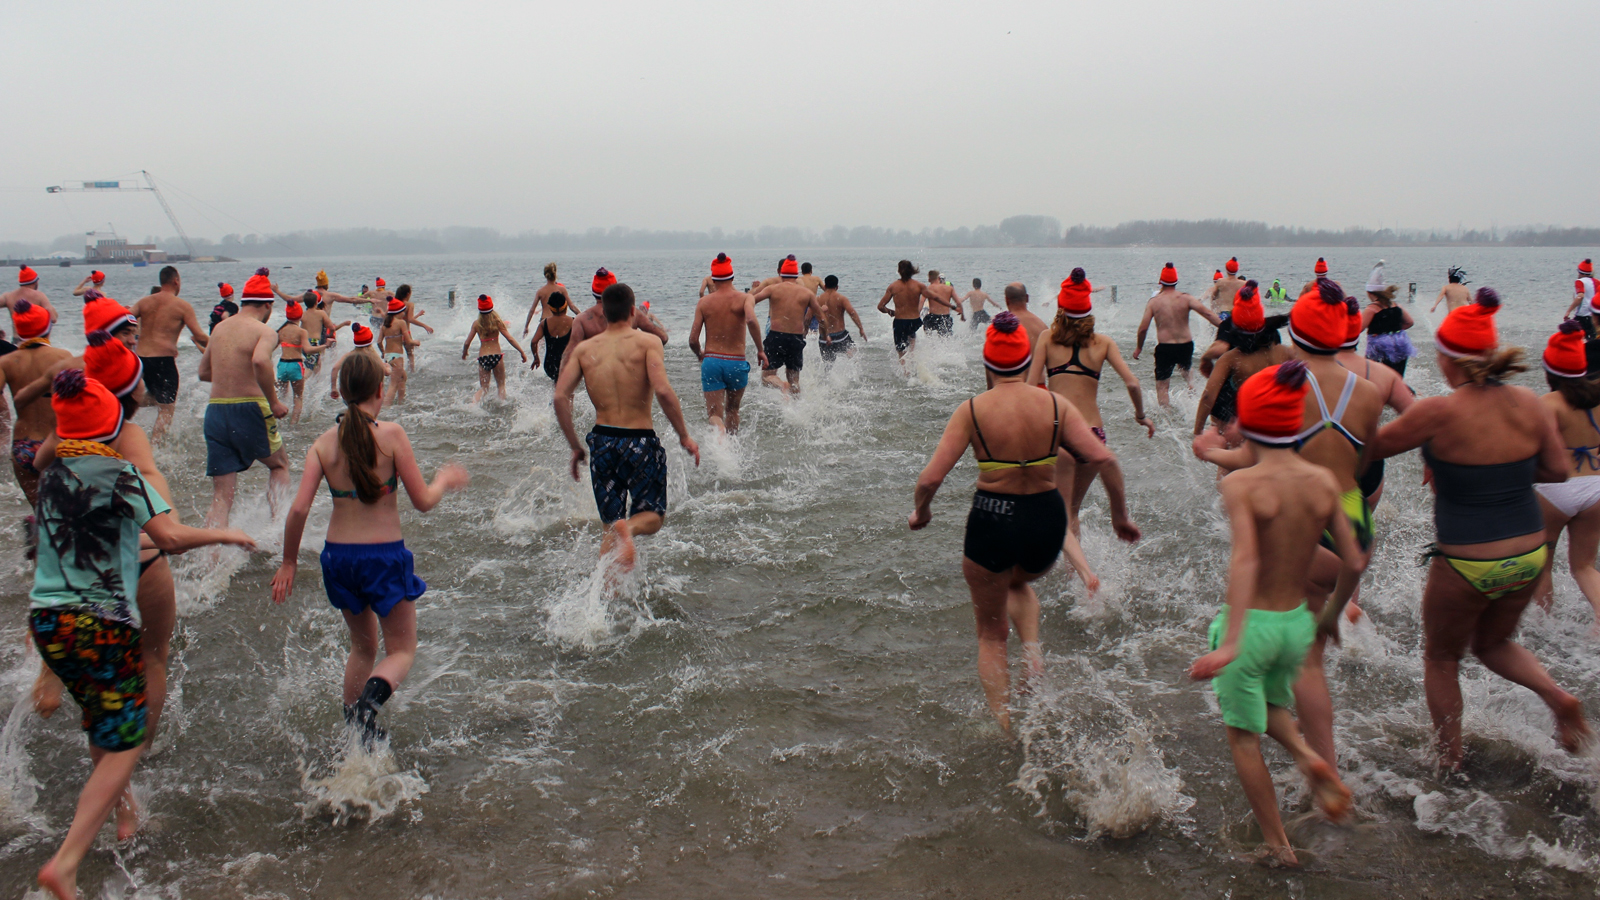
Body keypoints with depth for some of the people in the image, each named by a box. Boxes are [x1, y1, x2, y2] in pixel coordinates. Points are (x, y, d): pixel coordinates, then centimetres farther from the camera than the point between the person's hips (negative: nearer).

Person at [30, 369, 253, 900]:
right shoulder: (120, 474, -10)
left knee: (100, 727, 24)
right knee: (124, 744, 0)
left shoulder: (50, 475, 9)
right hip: (102, 622, -7)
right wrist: (225, 535, -1)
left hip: (46, 617, 7)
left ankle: (121, 817, 40)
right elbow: (170, 537, -17)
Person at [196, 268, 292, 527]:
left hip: (215, 411, 5)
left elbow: (204, 372, 22)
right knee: (279, 465, 23)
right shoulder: (264, 331, -7)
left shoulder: (220, 328, 13)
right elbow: (260, 360, -29)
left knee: (221, 496, 6)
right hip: (249, 409, -5)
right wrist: (273, 402, -19)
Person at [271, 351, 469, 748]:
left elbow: (299, 509, -7)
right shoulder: (391, 434, -11)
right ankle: (371, 697, -20)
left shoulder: (323, 443, -2)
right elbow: (423, 501, -10)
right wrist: (445, 480, 11)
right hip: (385, 555, -4)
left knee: (363, 647, 25)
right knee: (402, 650, 9)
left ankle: (352, 725, 27)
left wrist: (289, 562, 6)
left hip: (338, 555, 4)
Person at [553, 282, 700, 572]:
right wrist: (684, 436, -8)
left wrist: (575, 447, 5)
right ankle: (629, 527, -22)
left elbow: (560, 397, -4)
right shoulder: (647, 342, -4)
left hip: (601, 441, 4)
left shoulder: (584, 349, 6)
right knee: (653, 515, 13)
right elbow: (663, 391, -18)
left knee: (610, 526, 17)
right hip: (640, 441, -3)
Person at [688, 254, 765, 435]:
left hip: (711, 361, 0)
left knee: (714, 413, 0)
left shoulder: (703, 302, 3)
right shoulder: (744, 298, -2)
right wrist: (760, 350, -13)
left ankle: (719, 430, -32)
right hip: (736, 362, 0)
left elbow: (693, 340, 0)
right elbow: (751, 320, -24)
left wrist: (700, 355, 21)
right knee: (732, 409, 23)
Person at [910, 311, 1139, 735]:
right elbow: (1105, 460, -11)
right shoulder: (1055, 405, -4)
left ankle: (1004, 727, 18)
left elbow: (930, 478, -12)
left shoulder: (972, 410, -8)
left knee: (991, 634, 20)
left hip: (991, 521, -2)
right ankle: (1033, 649, 13)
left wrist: (921, 512, 8)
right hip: (1047, 518, 2)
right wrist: (1120, 516, 2)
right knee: (1019, 582, 38)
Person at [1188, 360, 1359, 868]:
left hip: (1251, 623, -5)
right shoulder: (1324, 482, -4)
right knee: (1272, 701, 33)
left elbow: (1245, 558, -33)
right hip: (1297, 623, 5)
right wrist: (1332, 615, 19)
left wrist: (1229, 642, -38)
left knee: (1243, 733, 16)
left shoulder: (1240, 484, -19)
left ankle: (1278, 845, 23)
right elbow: (1353, 564, 1)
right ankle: (1307, 757, 4)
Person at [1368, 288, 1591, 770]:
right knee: (1494, 643, 30)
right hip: (1530, 555, 5)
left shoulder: (1438, 413, -20)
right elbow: (1559, 469, 5)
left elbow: (1372, 447, -9)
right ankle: (1557, 696, 7)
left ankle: (1449, 763, 26)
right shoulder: (1528, 404, -5)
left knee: (1440, 658, 18)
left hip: (1466, 564, -5)